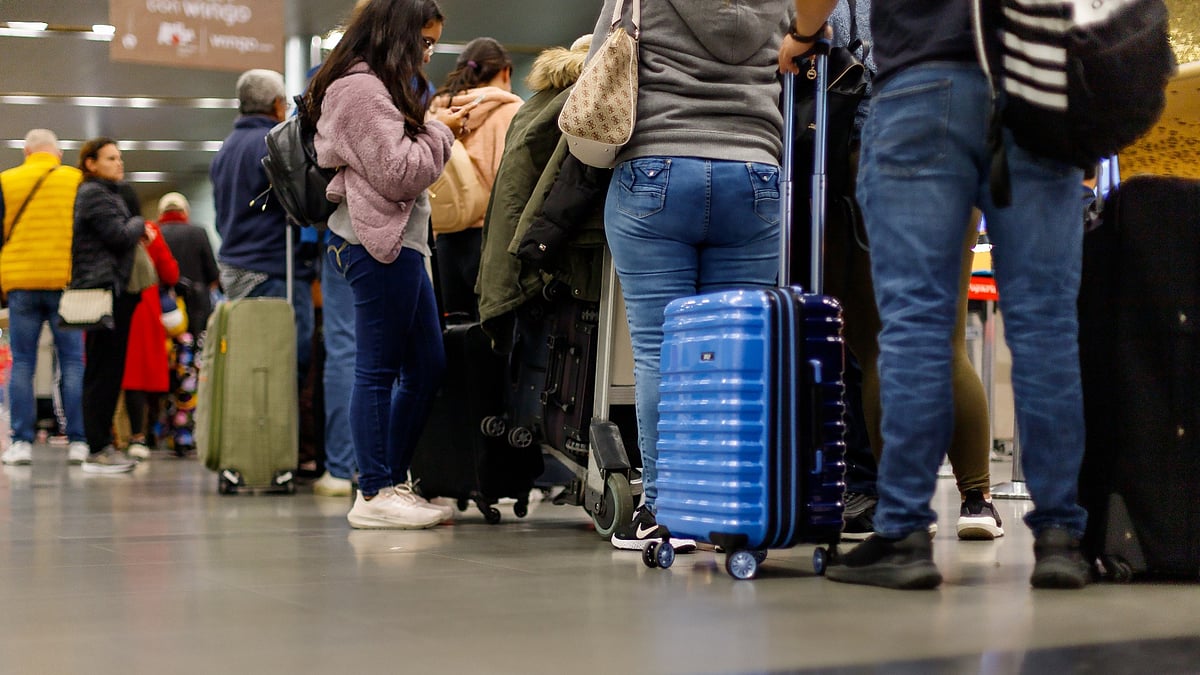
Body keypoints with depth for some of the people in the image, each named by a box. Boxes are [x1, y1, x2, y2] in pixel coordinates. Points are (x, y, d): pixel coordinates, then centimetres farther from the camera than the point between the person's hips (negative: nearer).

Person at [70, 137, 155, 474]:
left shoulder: (108, 193, 24)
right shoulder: (93, 194, -8)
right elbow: (119, 236, -16)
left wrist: (138, 230, 7)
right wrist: (139, 224, 2)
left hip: (115, 289, 10)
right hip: (102, 289, -10)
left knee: (108, 371, 11)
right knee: (103, 371, -9)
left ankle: (102, 443, 16)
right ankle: (97, 451, -8)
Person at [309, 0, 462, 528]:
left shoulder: (378, 87, 22)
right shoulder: (361, 89, -12)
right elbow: (398, 174, -17)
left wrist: (434, 127, 12)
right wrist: (441, 131, -4)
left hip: (400, 241, 11)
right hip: (376, 243, -11)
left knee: (427, 365, 12)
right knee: (378, 369, -6)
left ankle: (393, 482, 18)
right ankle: (374, 496, -1)